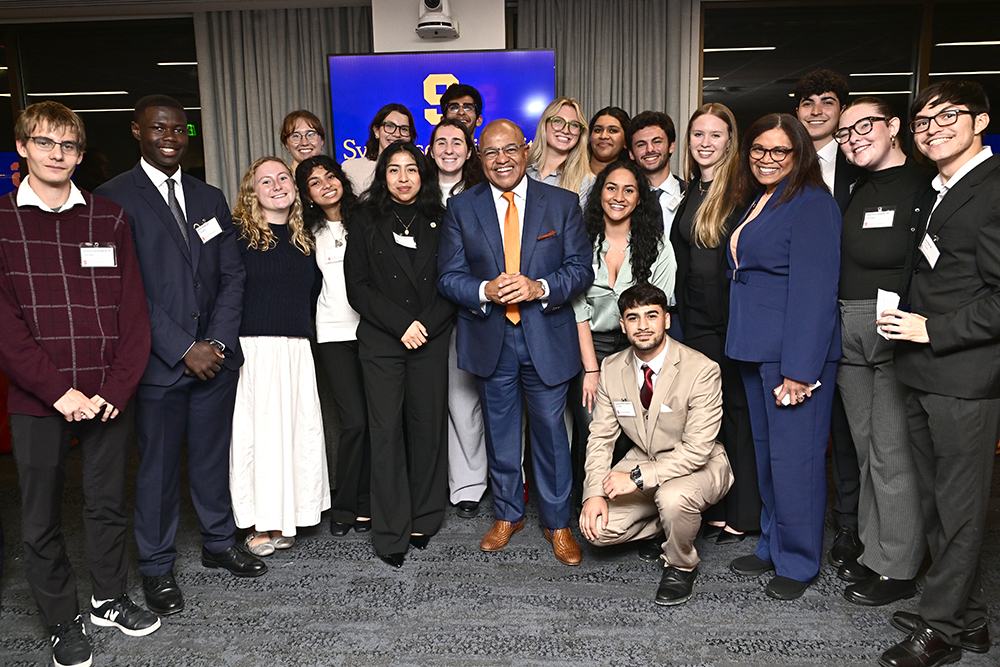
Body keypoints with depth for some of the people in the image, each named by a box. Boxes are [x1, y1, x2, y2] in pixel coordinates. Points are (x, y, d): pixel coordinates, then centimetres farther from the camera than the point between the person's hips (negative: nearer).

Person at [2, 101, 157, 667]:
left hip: (110, 395, 2)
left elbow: (133, 310, 1)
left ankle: (109, 598, 35)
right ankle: (65, 620, 29)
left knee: (109, 504, 15)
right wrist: (59, 391, -14)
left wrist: (117, 387, -9)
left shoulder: (109, 218, 5)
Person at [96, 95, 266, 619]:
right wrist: (184, 349, -14)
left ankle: (219, 542, 34)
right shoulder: (114, 198, -5)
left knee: (213, 456, 15)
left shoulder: (210, 198, 12)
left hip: (217, 356, 4)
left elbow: (232, 276, 8)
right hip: (159, 361, -4)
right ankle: (156, 568, 25)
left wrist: (218, 343, -4)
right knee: (158, 467, 7)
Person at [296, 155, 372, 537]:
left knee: (373, 419, 1)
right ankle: (344, 506, 10)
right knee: (354, 421, -8)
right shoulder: (308, 233, 6)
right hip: (333, 333, -2)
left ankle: (364, 503, 16)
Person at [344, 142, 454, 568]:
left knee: (428, 425, 3)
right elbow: (358, 288, 1)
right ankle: (391, 533, 4)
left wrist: (425, 325, -8)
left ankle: (424, 519, 20)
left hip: (431, 341, 1)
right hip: (381, 342, -1)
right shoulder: (368, 224, 8)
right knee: (386, 430, -4)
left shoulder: (439, 222, 10)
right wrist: (400, 324, -9)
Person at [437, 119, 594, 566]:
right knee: (500, 432, 14)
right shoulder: (461, 208, 3)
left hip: (547, 338, -1)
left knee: (551, 430, 7)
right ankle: (507, 515, 35)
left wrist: (539, 288, -20)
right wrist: (485, 291, -19)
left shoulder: (562, 203, 1)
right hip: (490, 339, 1)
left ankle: (557, 522, 26)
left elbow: (581, 269, -2)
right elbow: (449, 276, 0)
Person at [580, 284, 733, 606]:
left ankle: (681, 566, -4)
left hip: (698, 465, -4)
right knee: (596, 527, -12)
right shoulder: (611, 368, -5)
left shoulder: (702, 370, -22)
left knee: (673, 498, -37)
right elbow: (601, 437, -1)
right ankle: (670, 523, 15)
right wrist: (594, 493, -15)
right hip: (644, 461, 5)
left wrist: (638, 478, -30)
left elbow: (697, 449, -25)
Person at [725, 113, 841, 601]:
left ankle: (798, 561, 16)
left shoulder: (811, 204, -11)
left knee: (794, 455, 0)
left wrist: (799, 368, -21)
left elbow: (813, 290, -17)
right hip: (756, 348, 9)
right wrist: (744, 342, 12)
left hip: (796, 349, -9)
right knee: (766, 450, 16)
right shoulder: (758, 202, 16)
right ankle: (772, 546, 30)